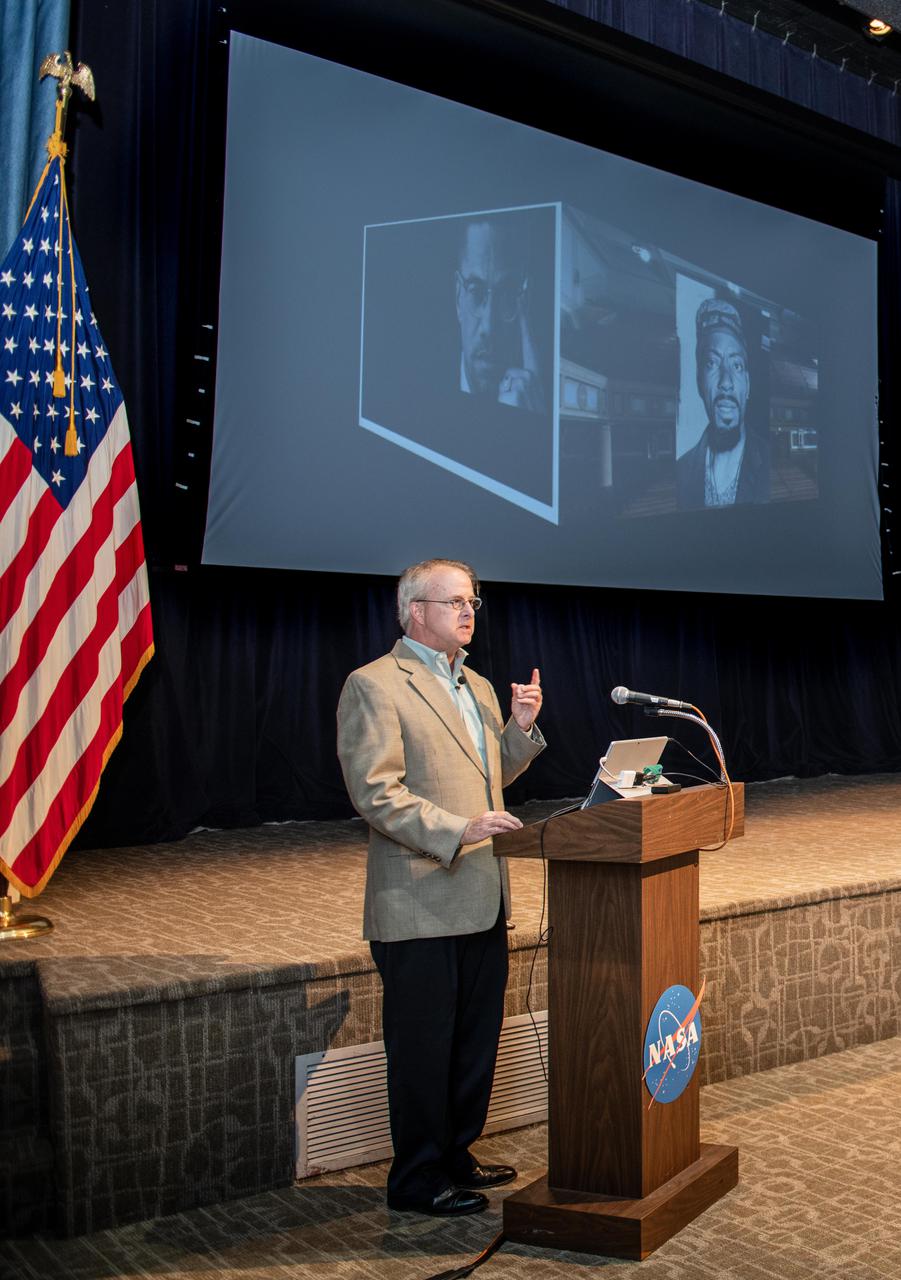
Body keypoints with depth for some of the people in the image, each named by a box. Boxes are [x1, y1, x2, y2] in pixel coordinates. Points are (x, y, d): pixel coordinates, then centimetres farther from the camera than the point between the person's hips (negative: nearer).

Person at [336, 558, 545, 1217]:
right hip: (420, 903, -8)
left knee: (477, 1039, 17)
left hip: (482, 899, 8)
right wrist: (459, 832, -24)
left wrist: (522, 728, 6)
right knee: (422, 1046, 3)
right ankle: (417, 1178, 19)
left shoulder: (479, 687, 16)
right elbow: (376, 792, -17)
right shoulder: (374, 686, -10)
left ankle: (457, 1155, 34)